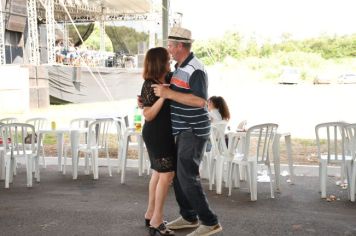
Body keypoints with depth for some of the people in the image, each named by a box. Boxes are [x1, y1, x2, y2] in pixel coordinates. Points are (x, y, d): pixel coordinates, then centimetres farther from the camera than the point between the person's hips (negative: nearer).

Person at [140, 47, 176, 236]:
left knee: (159, 173, 15)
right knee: (167, 173, -10)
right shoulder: (150, 85, -18)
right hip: (156, 134, -10)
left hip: (163, 133, 10)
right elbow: (148, 115, -22)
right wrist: (162, 96, -29)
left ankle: (150, 214, 27)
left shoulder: (165, 81, 8)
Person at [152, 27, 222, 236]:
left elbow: (200, 100, -29)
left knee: (187, 176, -9)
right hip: (183, 130, 10)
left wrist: (168, 93, -28)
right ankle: (189, 217, 28)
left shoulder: (195, 69, -18)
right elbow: (174, 94, 25)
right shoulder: (179, 67, 13)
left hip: (194, 131, -10)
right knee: (178, 173, 15)